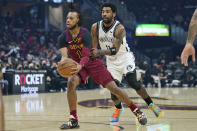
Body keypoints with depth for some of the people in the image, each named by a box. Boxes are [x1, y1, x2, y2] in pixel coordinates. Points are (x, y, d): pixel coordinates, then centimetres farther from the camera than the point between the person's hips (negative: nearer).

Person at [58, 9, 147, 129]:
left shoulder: (85, 34, -22)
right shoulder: (63, 38, -12)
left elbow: (86, 56, -30)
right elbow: (64, 55, -23)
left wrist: (80, 66, -52)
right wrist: (63, 61, -49)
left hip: (93, 62, -2)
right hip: (77, 65, 2)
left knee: (114, 88, -4)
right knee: (71, 83, -29)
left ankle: (137, 111, 16)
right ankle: (73, 120, -22)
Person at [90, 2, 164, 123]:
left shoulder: (119, 28, -23)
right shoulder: (96, 27, -8)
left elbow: (115, 50, -31)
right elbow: (94, 47, 3)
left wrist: (100, 52, -44)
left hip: (125, 57, -3)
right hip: (111, 61, 4)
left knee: (133, 83, -17)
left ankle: (151, 105, 3)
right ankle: (119, 108, 23)